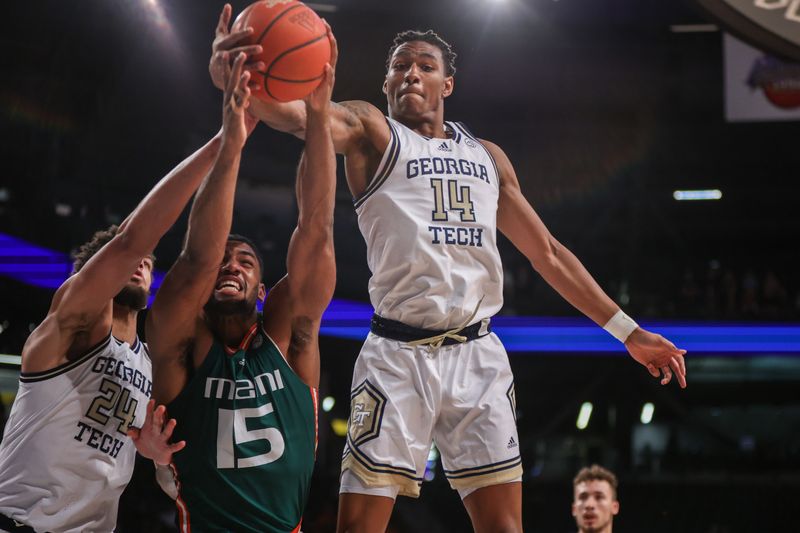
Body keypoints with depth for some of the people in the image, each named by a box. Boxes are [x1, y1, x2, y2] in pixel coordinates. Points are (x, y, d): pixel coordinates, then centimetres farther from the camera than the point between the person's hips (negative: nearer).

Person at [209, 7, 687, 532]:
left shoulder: (487, 156, 20)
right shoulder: (371, 130, 5)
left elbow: (548, 255, 25)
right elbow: (300, 115, -17)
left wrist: (627, 330, 21)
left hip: (479, 356, 4)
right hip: (400, 355, -4)